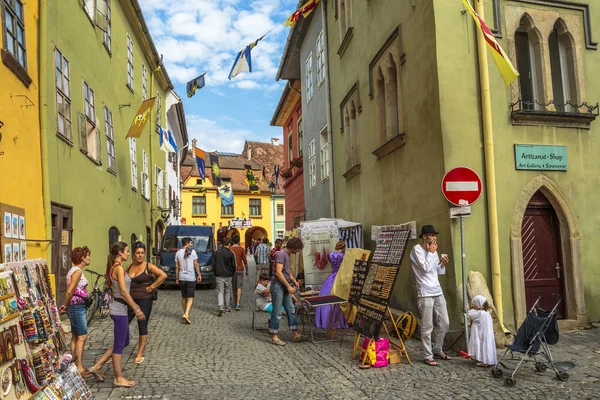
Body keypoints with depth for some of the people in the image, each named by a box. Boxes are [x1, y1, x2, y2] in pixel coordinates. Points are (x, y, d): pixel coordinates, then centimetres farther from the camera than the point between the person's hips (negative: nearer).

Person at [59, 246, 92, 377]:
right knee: (82, 337, -4)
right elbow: (69, 292, -23)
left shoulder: (74, 270, 15)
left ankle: (76, 365, 21)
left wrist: (66, 305, 8)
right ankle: (79, 367, 1)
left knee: (75, 337, 14)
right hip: (77, 307, -10)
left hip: (76, 307, 10)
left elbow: (70, 291, 14)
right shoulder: (77, 271, -17)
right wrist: (66, 306, -9)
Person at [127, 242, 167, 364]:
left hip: (144, 301, -4)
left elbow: (163, 275, -19)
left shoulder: (148, 266, -8)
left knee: (142, 327, 5)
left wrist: (151, 287, -16)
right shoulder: (129, 267, 7)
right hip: (130, 300, 4)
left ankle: (140, 355, 17)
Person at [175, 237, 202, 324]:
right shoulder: (192, 251, -7)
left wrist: (177, 278, 12)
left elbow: (177, 267, 6)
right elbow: (196, 264, -6)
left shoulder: (178, 253, 4)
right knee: (190, 298, -2)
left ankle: (185, 314, 22)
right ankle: (186, 314, -18)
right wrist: (199, 274, 3)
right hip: (191, 278, -4)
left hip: (181, 278, 4)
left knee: (183, 297, 16)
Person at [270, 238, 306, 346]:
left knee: (291, 310, 11)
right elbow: (278, 273, -21)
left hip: (285, 287, 10)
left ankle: (295, 334, 18)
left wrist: (294, 281, 9)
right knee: (277, 312, -2)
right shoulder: (281, 254, -15)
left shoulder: (288, 255, 14)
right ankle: (274, 337, 7)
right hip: (278, 285, -10)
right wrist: (288, 286, -19)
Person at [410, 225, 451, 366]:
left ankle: (437, 350, 28)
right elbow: (425, 268, -19)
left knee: (444, 323, 12)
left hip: (438, 292, 8)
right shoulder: (417, 250, -8)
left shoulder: (433, 250, 15)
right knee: (427, 327, -4)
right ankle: (428, 356, 7)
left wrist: (442, 264, 0)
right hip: (425, 294, -8)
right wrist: (431, 252, -9)